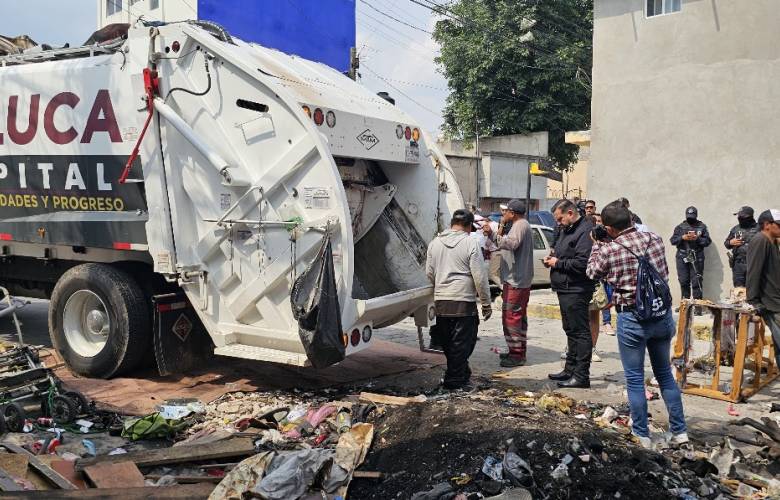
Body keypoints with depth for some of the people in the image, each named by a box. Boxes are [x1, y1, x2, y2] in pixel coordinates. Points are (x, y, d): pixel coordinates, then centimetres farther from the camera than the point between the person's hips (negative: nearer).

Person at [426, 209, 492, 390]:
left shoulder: (435, 243, 9)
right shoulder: (471, 243, -7)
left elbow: (429, 273, 14)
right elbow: (480, 277, -9)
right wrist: (486, 304, -2)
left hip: (440, 301, 6)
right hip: (463, 302, -5)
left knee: (448, 341, 17)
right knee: (461, 343, 5)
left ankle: (462, 373, 31)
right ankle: (455, 380, 10)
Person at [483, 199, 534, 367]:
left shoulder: (520, 225, -14)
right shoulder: (522, 225, 20)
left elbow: (511, 244, -32)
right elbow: (508, 243, 23)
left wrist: (492, 235, -39)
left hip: (516, 281, -12)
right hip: (520, 279, 12)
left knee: (511, 316, -10)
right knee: (519, 316, 17)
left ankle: (516, 354, -7)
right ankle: (519, 351, 27)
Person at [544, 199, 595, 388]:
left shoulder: (585, 231, -16)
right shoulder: (567, 230, 16)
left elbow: (582, 263, -24)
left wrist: (558, 263, -14)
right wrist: (552, 259, 8)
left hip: (576, 290, -11)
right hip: (565, 289, 11)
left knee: (580, 332, -5)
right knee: (570, 330, 17)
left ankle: (582, 376, 0)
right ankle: (570, 370, 28)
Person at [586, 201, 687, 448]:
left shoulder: (608, 250, -14)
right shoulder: (655, 239, -3)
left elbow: (592, 273, 5)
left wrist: (597, 245, 16)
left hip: (632, 318, -4)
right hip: (662, 315, 5)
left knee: (635, 379, 9)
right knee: (665, 374, 19)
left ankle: (642, 436, 17)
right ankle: (679, 431, 26)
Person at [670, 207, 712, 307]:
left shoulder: (702, 226, 7)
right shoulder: (680, 227, 10)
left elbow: (707, 241, 2)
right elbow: (673, 240, 4)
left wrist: (697, 238, -14)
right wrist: (682, 238, -12)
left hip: (697, 258, -2)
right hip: (682, 257, 2)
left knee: (696, 282, -4)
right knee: (683, 281, 5)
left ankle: (697, 306, -1)